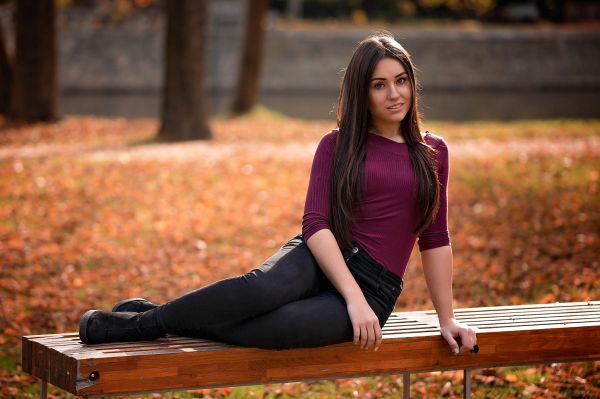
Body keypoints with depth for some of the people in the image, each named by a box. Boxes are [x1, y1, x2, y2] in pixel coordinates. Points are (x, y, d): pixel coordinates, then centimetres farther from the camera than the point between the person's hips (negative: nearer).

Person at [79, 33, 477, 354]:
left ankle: (148, 323, -21)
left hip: (373, 290, 0)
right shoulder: (336, 145, 4)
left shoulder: (433, 152, 10)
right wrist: (354, 298, -19)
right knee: (260, 286, -39)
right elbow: (315, 224, -7)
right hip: (319, 260, 0)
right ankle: (148, 316, -24)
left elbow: (435, 240, 12)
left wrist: (447, 318, 10)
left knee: (276, 325, -33)